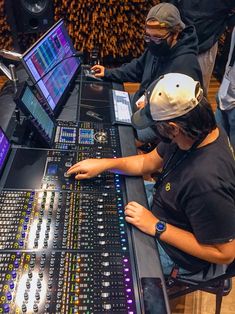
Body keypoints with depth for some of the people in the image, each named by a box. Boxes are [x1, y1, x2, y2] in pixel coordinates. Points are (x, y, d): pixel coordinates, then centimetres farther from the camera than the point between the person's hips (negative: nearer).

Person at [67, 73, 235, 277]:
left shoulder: (208, 181, -42)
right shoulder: (196, 131, -15)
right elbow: (148, 162, -1)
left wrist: (157, 227, -28)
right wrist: (104, 164, -11)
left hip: (175, 251, -7)